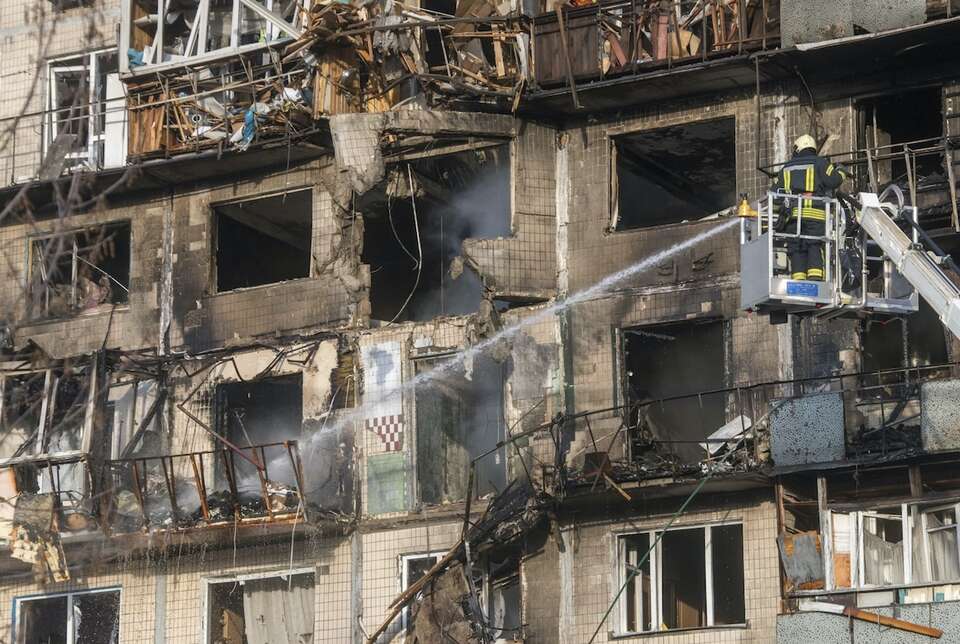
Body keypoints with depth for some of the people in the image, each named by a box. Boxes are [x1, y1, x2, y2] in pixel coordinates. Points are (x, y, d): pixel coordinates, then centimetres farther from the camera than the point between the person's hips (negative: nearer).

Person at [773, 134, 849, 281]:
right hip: (815, 213, -3)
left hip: (792, 214, 3)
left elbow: (775, 190, 21)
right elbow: (833, 180, -3)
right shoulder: (820, 163, 9)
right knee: (815, 248, -5)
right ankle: (815, 279, -20)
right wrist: (840, 171, 16)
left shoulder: (787, 168, 21)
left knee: (796, 250, 1)